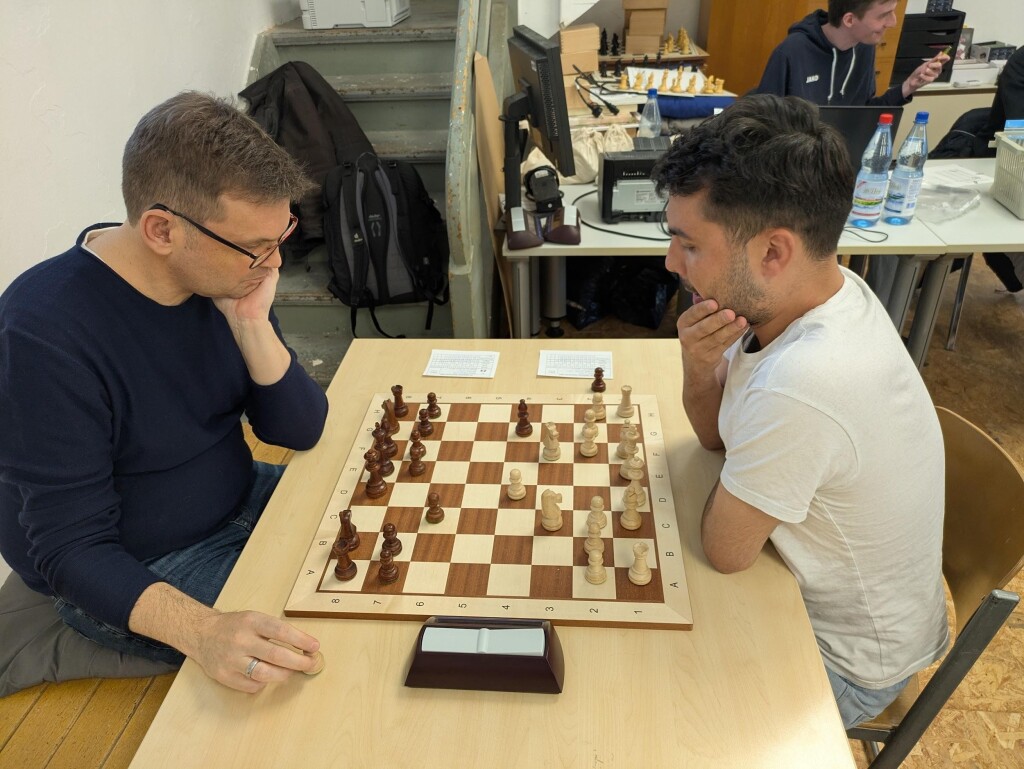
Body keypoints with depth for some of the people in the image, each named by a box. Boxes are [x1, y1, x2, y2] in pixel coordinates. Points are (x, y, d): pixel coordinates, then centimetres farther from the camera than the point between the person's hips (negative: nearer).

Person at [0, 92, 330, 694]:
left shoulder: (228, 275, -10)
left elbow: (300, 432, -8)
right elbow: (72, 549, -26)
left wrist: (252, 325, -25)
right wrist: (202, 629, -44)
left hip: (237, 503, 7)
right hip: (127, 577, -6)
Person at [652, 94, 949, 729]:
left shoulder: (800, 389, -41)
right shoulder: (827, 290, -13)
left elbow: (725, 551, -24)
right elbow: (714, 433, -1)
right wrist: (699, 365, -22)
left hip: (847, 661, -7)